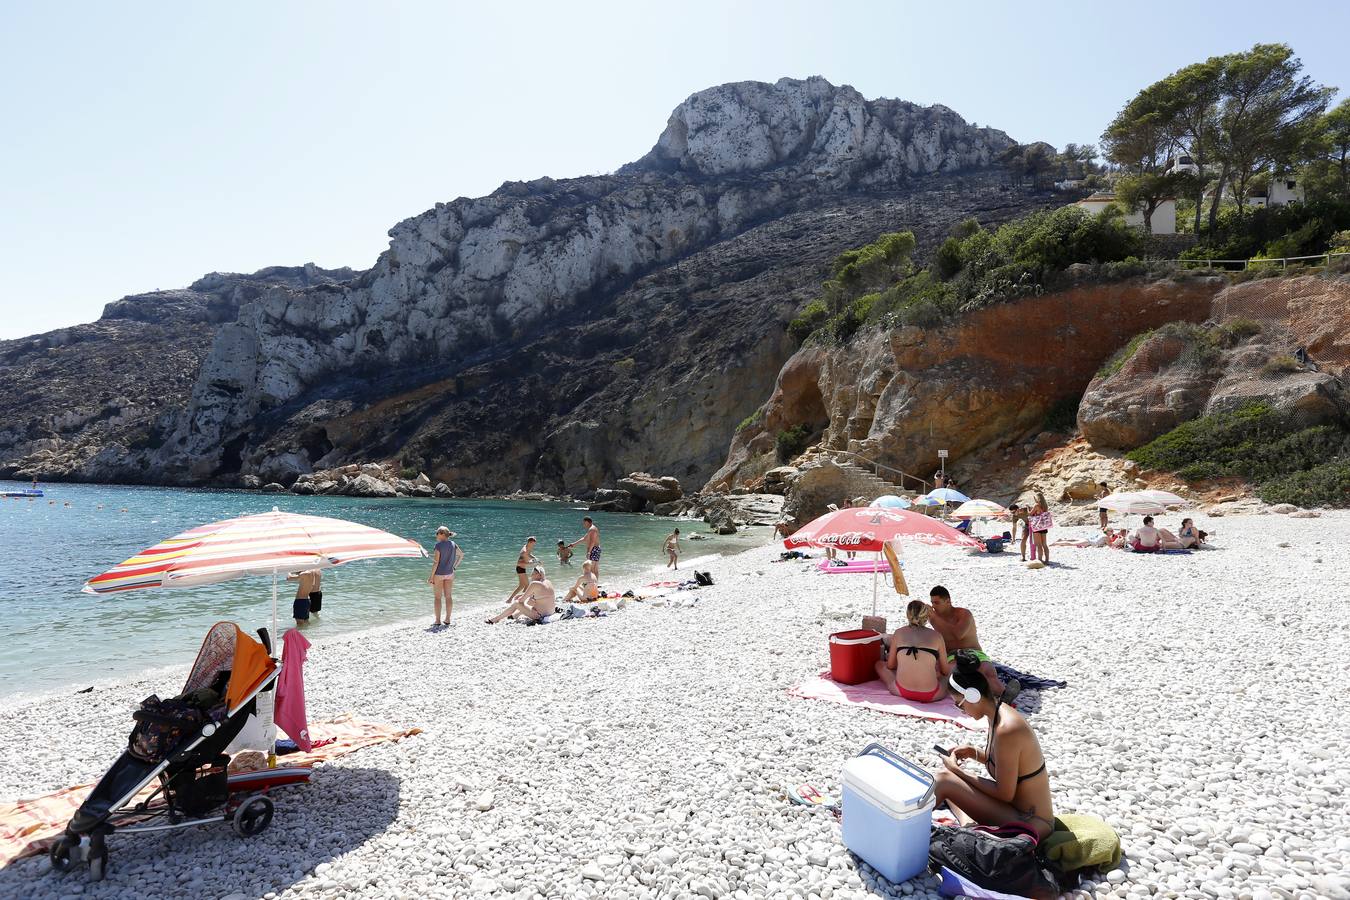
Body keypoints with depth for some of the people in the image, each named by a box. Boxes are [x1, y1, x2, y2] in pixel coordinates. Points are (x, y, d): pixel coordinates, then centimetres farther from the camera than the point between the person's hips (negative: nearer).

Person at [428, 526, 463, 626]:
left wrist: (431, 577, -14)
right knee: (448, 596, 11)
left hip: (438, 574, -6)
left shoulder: (438, 546, -17)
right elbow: (461, 554, 15)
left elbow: (436, 562, -19)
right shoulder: (453, 544, 1)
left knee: (437, 597, 3)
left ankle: (438, 621, 5)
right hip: (450, 573, 6)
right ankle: (447, 619, 18)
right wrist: (455, 566, 19)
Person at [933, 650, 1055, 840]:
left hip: (1028, 824, -10)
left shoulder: (1006, 730, -27)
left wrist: (957, 771, -13)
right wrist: (974, 754, 2)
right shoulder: (1000, 712, 1)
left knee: (944, 779, -16)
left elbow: (1005, 794, -20)